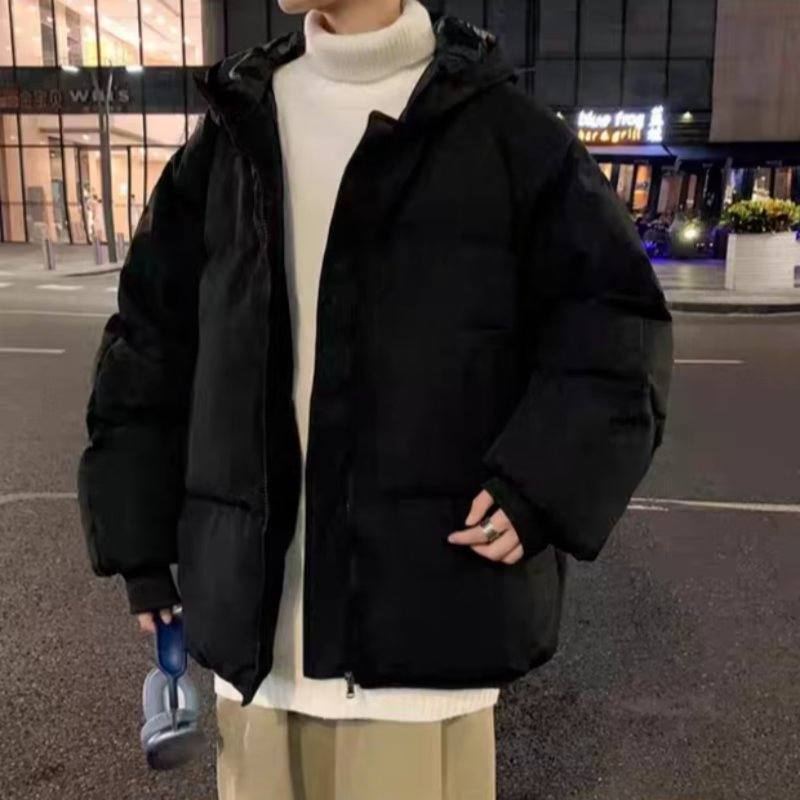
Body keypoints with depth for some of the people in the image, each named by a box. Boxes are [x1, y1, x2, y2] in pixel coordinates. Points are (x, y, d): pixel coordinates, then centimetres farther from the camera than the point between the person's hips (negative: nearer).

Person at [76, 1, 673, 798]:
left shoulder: (504, 128, -1)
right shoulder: (234, 131, 9)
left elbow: (614, 317, -1)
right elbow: (151, 337, 11)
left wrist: (541, 485, -15)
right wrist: (139, 534, 8)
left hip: (427, 588, -3)